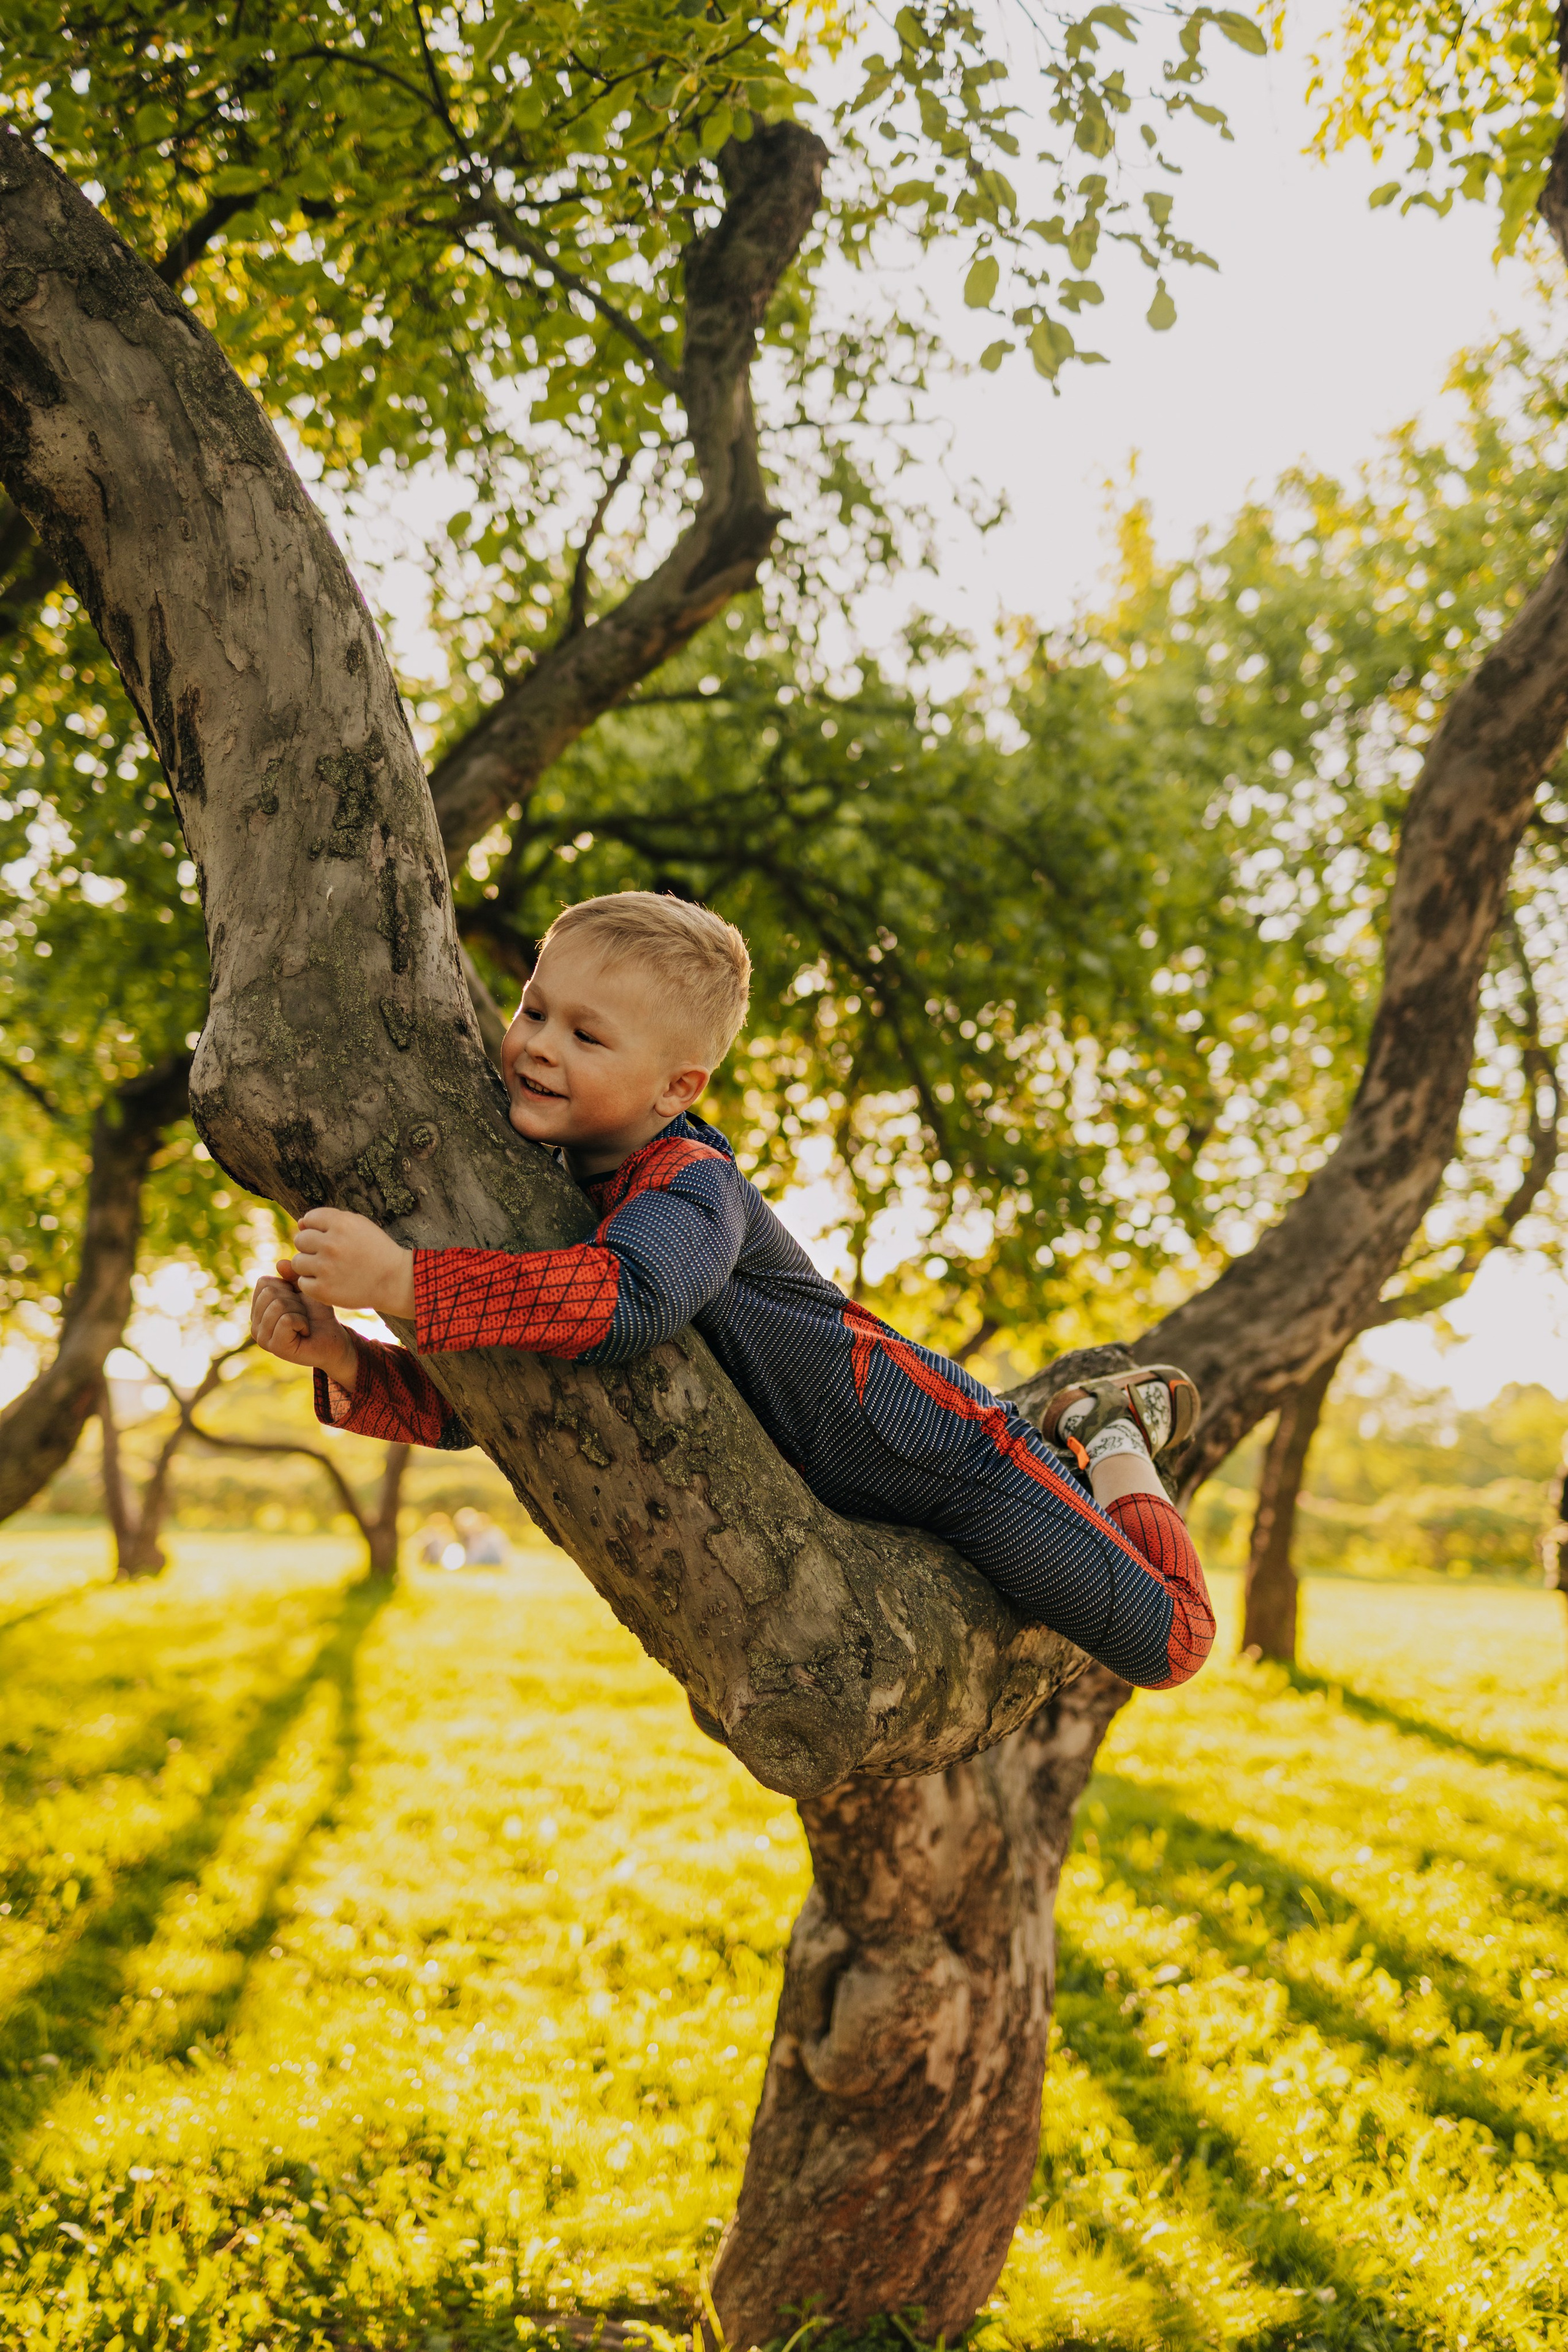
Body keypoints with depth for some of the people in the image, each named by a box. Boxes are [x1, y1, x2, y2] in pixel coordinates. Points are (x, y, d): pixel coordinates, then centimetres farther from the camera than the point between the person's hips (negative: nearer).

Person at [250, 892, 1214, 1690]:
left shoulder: (691, 1183, -31)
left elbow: (628, 1297, -54)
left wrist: (401, 1277, -52)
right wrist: (347, 1364, -24)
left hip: (929, 1454, -8)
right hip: (818, 1495, 8)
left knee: (1164, 1639, -2)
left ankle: (1105, 1446, 28)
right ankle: (1067, 1442, 41)